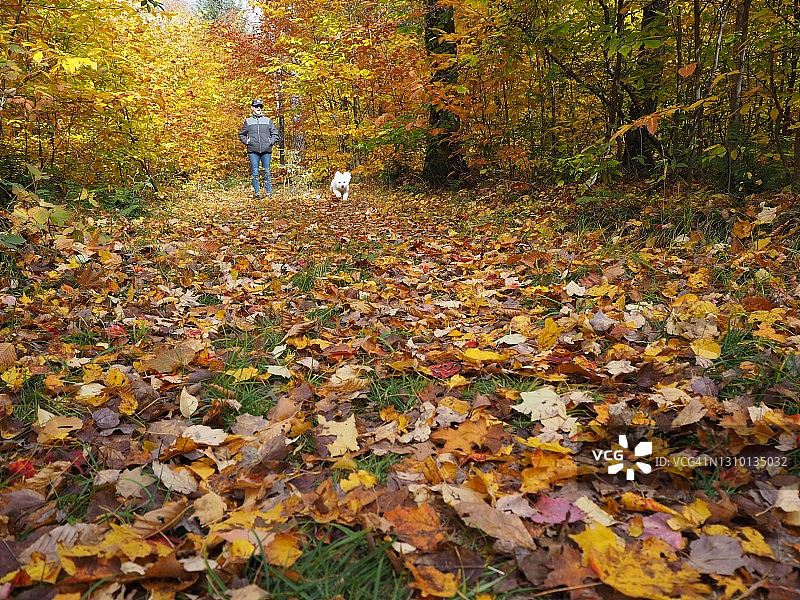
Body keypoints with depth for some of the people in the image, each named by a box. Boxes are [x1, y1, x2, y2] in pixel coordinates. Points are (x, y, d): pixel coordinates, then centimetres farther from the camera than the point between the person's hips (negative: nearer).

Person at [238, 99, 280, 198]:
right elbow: (241, 134, 20)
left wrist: (271, 142, 1)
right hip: (253, 151, 0)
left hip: (266, 151, 0)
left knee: (267, 172, 0)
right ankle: (256, 193, 2)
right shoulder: (248, 121, 13)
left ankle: (268, 192, 5)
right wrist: (247, 142, 4)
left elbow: (275, 134, 15)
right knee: (255, 173, -2)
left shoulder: (268, 121, 13)